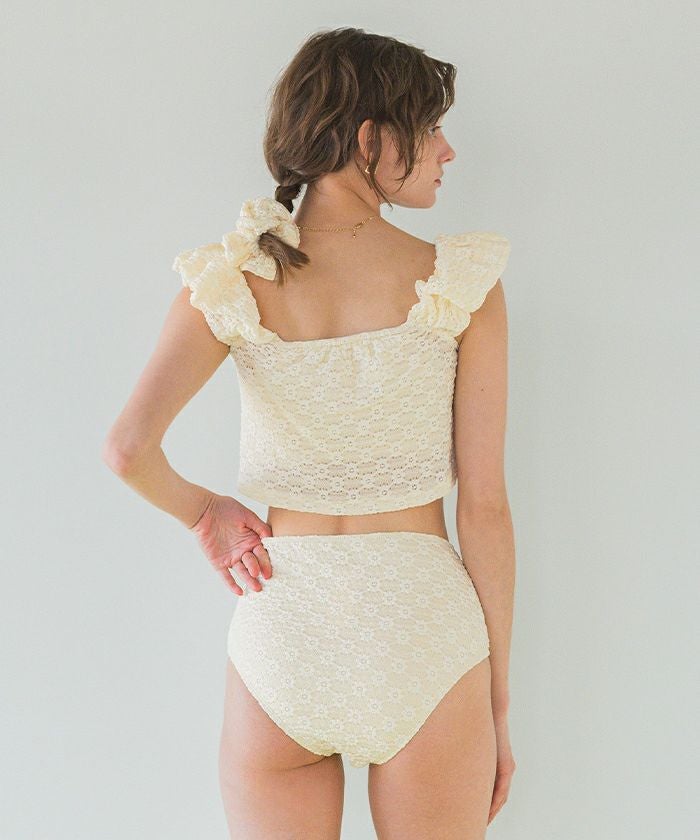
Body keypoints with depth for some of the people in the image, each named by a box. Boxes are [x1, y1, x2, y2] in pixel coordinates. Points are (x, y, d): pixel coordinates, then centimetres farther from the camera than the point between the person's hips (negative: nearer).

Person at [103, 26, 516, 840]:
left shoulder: (235, 278, -3)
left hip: (282, 627, 1)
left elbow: (128, 448, -15)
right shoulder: (463, 283, -7)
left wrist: (201, 510, 6)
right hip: (423, 622, -1)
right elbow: (483, 504, -5)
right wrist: (500, 699, 3)